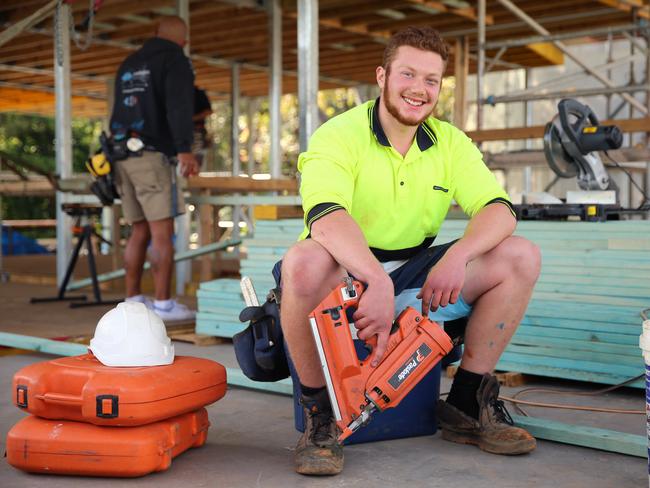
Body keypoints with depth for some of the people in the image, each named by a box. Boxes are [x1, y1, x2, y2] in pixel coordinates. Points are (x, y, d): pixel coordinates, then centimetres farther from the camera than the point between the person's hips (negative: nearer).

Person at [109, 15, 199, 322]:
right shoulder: (175, 61, -1)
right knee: (162, 232, -7)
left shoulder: (128, 64, 22)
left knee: (140, 232, 10)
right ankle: (163, 305, -9)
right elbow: (179, 106, -18)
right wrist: (184, 149, -30)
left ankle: (133, 300, 10)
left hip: (124, 156, 8)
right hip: (153, 157, -7)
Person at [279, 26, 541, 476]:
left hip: (414, 276, 5)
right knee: (304, 262, -38)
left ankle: (466, 404, 0)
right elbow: (326, 216, -31)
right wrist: (378, 283, -47)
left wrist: (458, 256, -31)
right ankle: (320, 413, -17)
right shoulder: (339, 136, -12)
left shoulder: (450, 142, 4)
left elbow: (499, 210, -9)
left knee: (521, 257, -9)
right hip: (346, 276, -4)